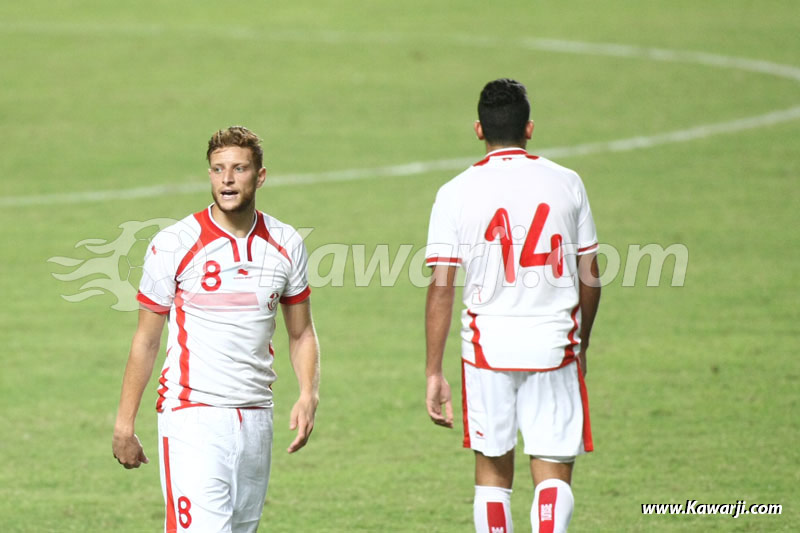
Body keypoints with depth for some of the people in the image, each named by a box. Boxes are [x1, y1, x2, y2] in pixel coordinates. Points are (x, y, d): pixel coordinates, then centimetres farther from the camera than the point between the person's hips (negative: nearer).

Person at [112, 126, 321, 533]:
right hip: (192, 416, -4)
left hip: (256, 418, 4)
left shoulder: (286, 245, 6)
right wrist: (124, 424, -2)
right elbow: (145, 339, 0)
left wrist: (309, 394, -2)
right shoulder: (173, 245, -5)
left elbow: (302, 334, 15)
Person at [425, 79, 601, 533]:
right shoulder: (566, 183, 4)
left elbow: (441, 287, -4)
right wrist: (582, 345, 24)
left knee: (493, 469, 13)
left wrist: (434, 372, -1)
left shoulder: (456, 193, -1)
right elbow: (590, 276, 9)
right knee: (554, 474, 0)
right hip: (554, 341, 0)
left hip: (489, 342, 0)